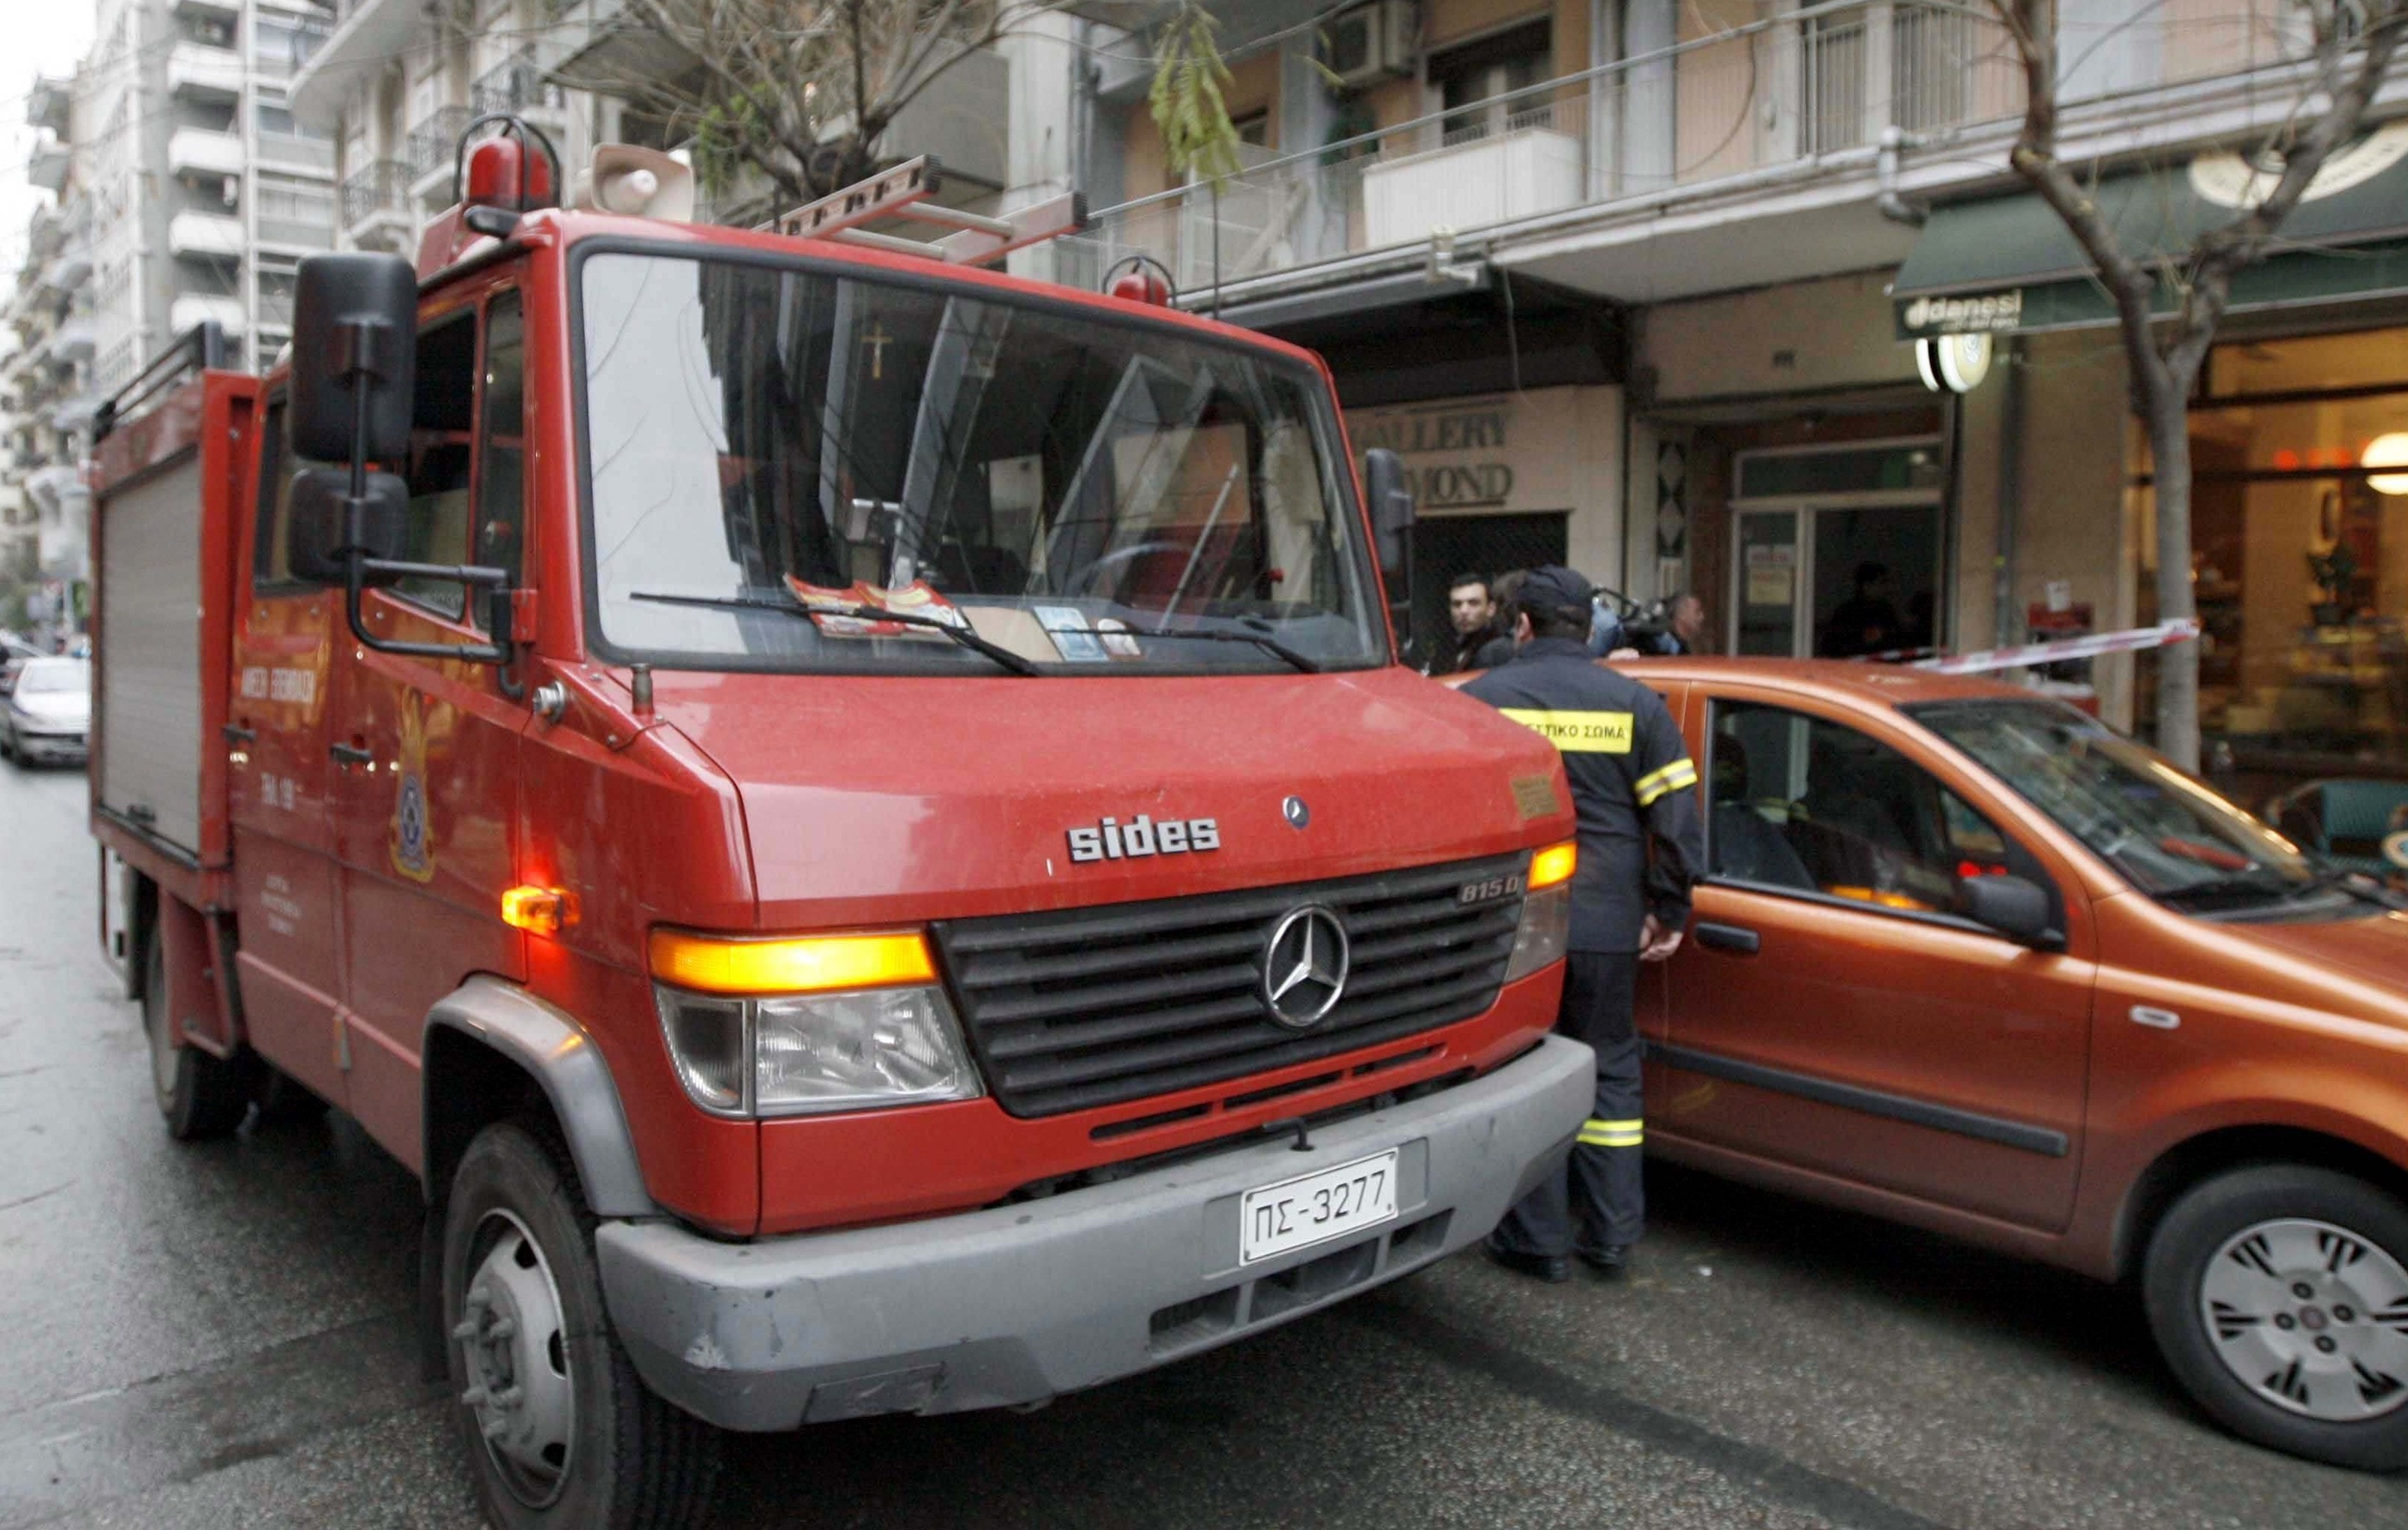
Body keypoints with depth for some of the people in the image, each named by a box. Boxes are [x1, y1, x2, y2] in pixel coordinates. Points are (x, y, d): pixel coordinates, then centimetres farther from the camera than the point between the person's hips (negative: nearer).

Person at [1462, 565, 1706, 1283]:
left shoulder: (1478, 700, -1)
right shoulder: (1636, 704, 4)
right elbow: (1677, 818, 2)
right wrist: (1669, 911, 9)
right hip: (1608, 926, 2)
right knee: (1610, 1068, 15)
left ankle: (1539, 1240, 13)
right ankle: (1612, 1235, 21)